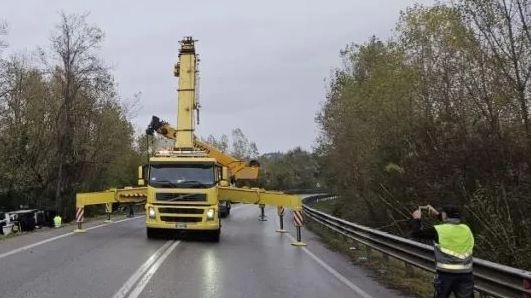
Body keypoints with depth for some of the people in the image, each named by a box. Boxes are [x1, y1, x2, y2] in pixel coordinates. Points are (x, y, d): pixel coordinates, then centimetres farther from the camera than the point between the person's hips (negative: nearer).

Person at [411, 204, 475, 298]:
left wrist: (417, 219, 17)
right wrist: (437, 214, 33)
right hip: (465, 275, 3)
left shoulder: (439, 230, -7)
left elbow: (417, 232, 0)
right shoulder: (466, 229, 8)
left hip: (445, 274, -3)